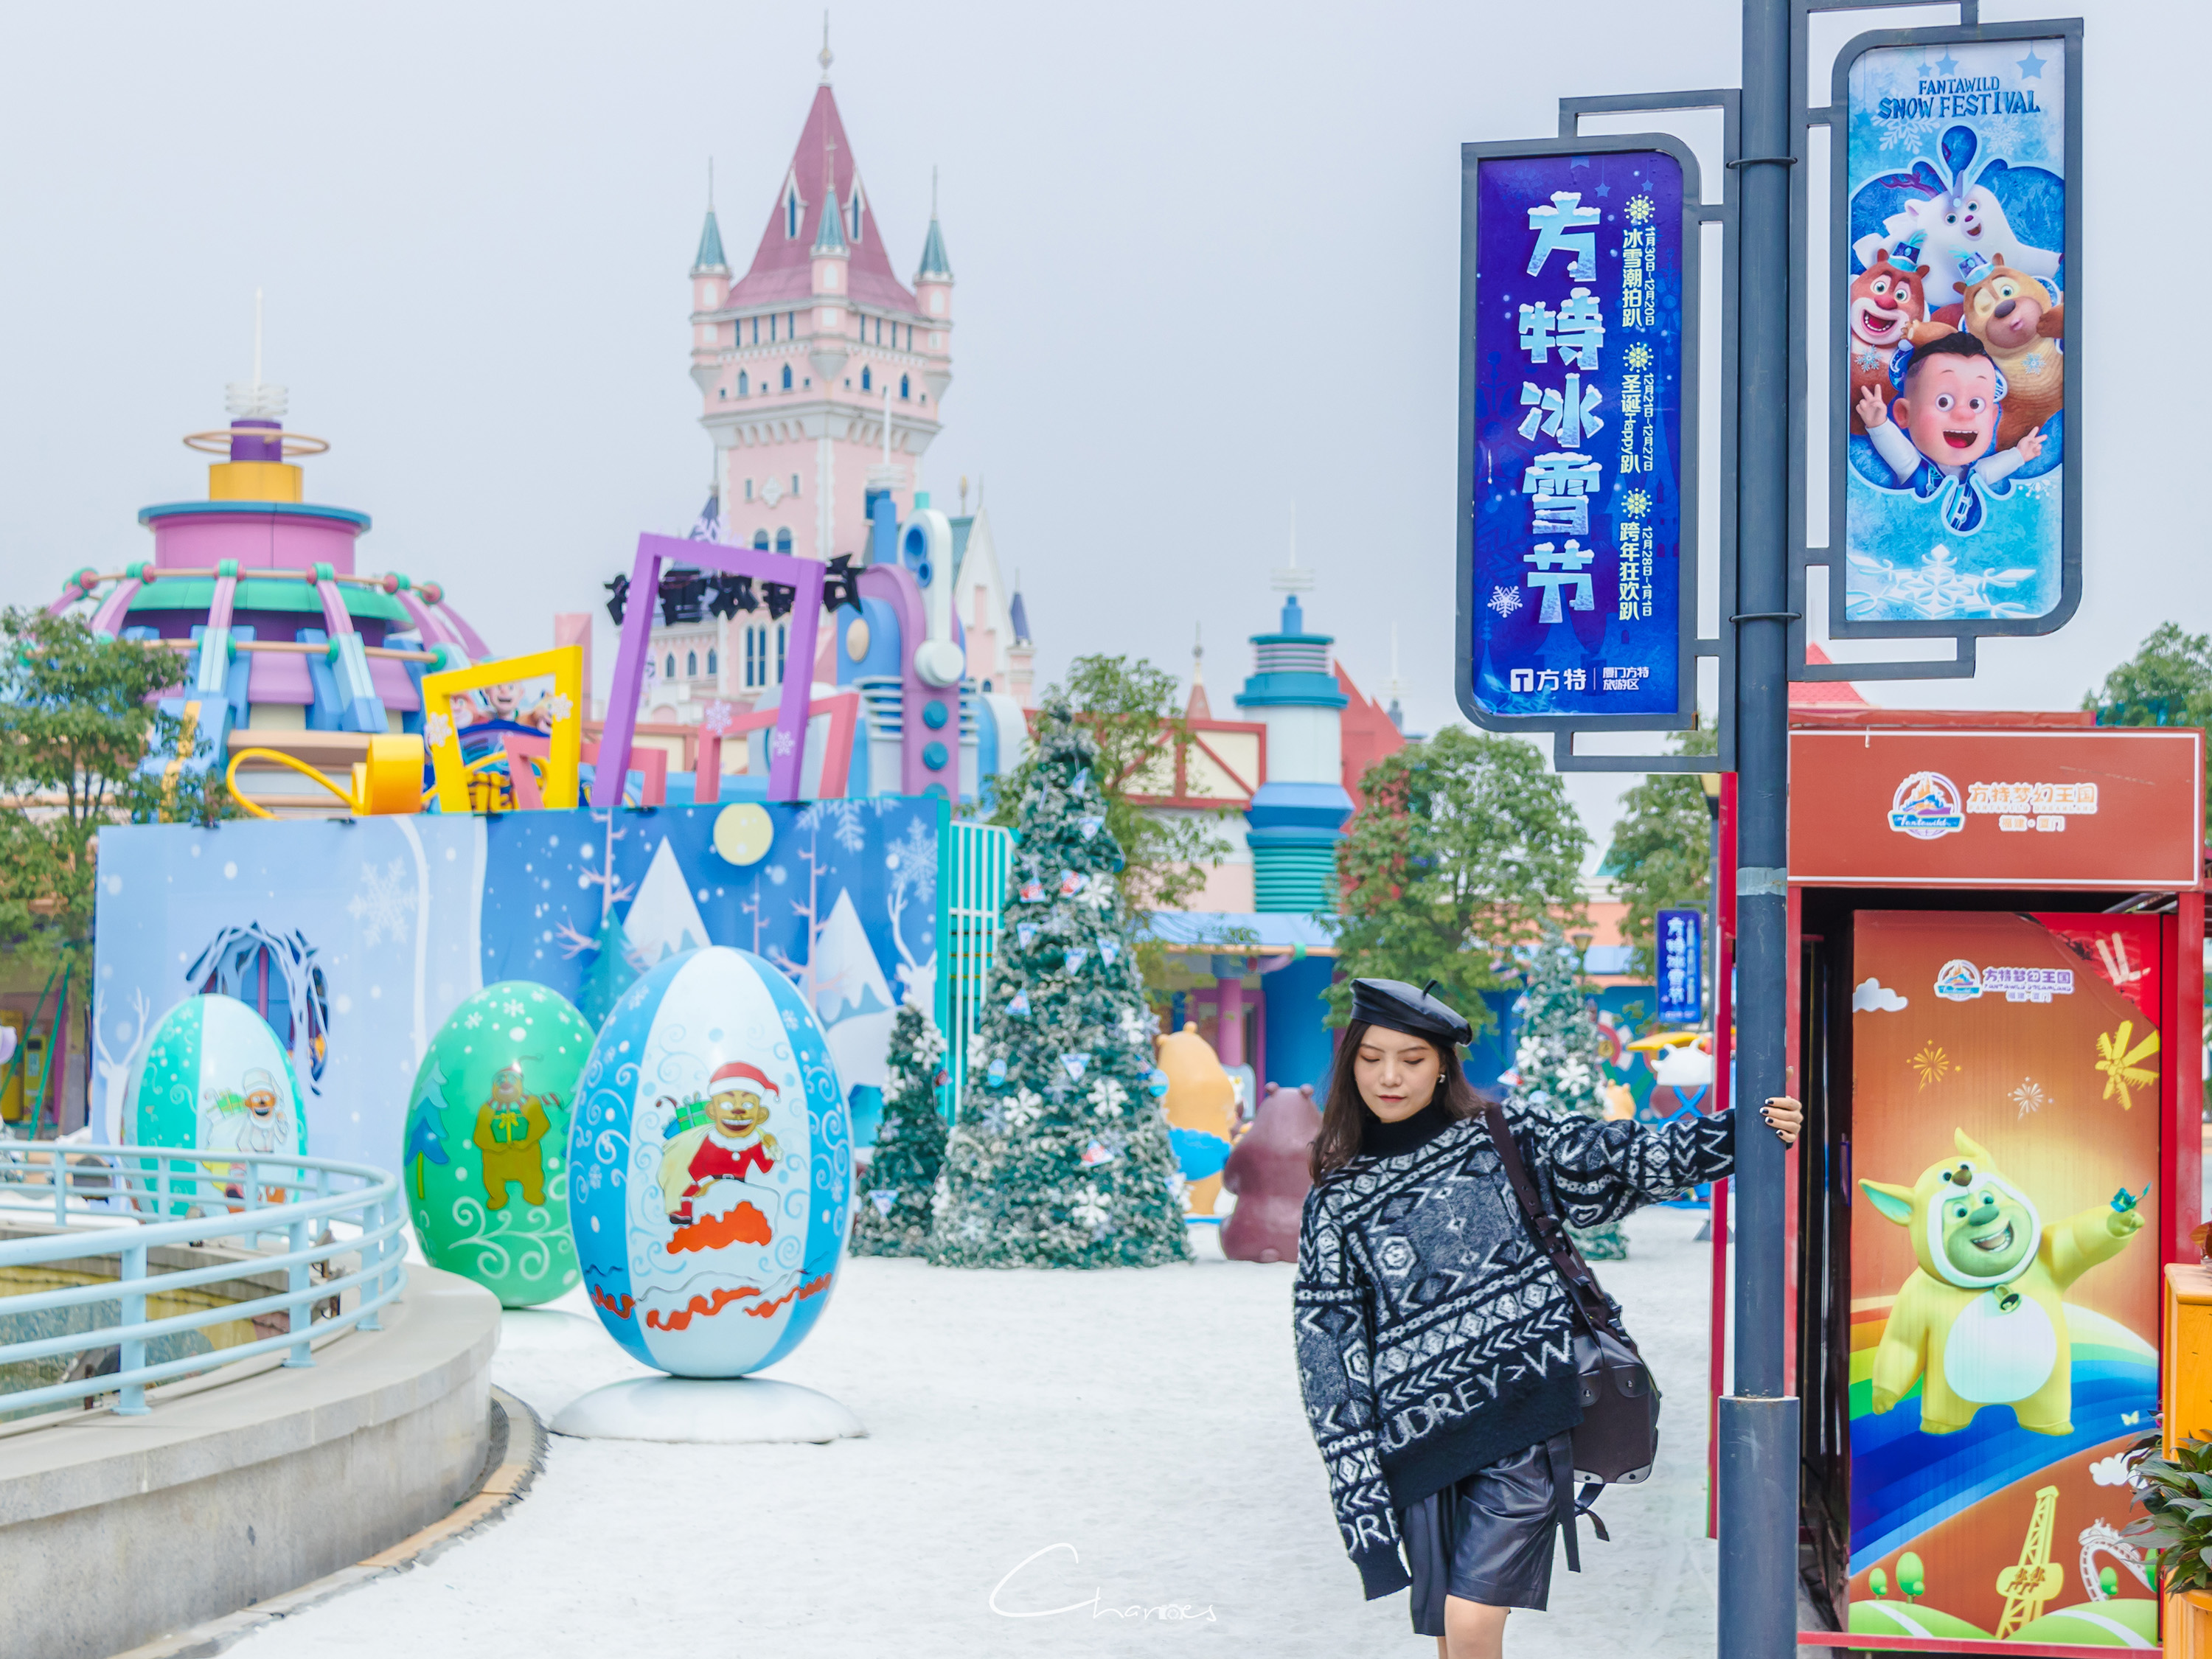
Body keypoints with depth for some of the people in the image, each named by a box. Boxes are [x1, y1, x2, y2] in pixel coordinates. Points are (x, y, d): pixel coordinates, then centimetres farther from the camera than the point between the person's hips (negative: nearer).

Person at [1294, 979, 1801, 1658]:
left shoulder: (1505, 1139, 7)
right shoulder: (1337, 1201, 9)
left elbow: (1627, 1162, 8)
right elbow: (1328, 1350, 5)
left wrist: (1749, 1128, -6)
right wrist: (1356, 1486, -2)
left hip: (1525, 1422, -2)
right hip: (1422, 1443, 2)